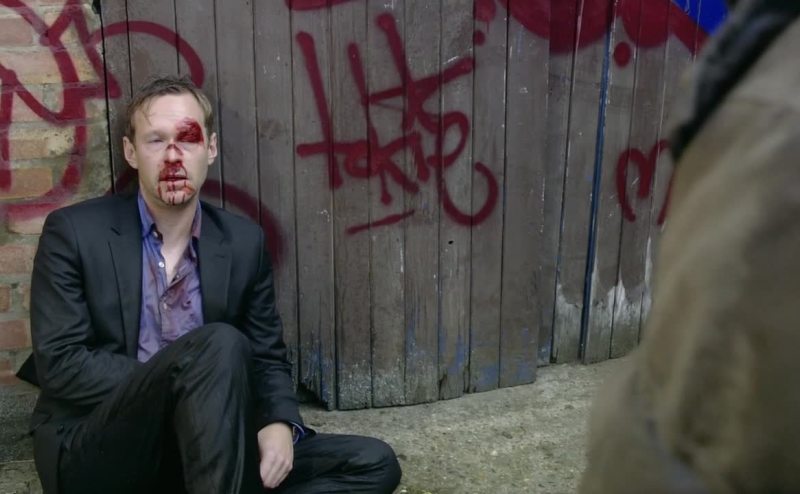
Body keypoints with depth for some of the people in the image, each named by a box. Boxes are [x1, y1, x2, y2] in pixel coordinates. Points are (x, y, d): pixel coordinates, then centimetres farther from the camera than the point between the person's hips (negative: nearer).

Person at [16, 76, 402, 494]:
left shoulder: (243, 242, 5)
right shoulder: (74, 232, -4)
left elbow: (268, 359, 9)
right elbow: (59, 363, -10)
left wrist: (280, 424, -13)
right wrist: (175, 383, -20)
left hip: (199, 448, 5)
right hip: (94, 453, -5)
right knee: (219, 345, -31)